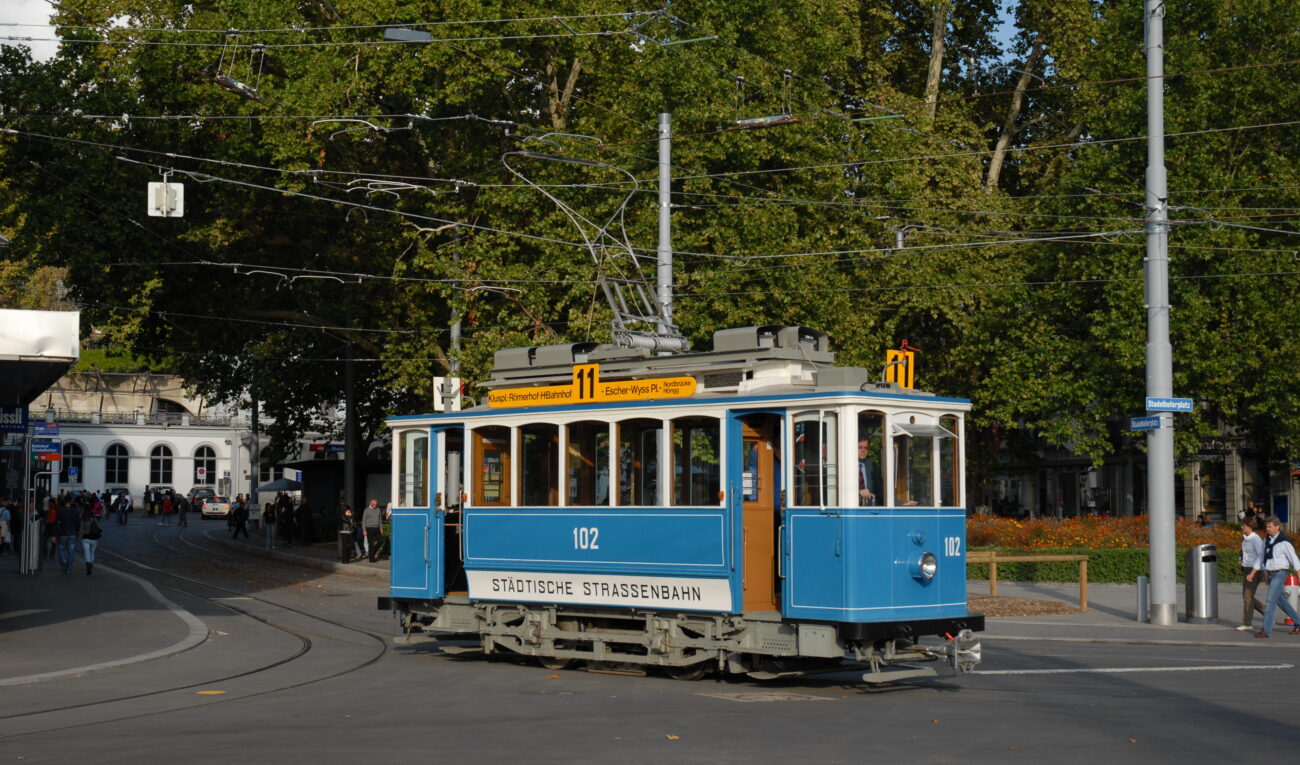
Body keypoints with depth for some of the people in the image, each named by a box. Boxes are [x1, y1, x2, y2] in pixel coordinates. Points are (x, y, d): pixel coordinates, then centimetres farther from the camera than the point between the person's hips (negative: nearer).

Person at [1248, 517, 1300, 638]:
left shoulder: (1284, 542, -12)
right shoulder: (1266, 541, 10)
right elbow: (1261, 559, 15)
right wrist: (1252, 573, 10)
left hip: (1279, 574, -8)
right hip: (1270, 574, 8)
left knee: (1270, 601, -12)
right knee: (1281, 601, 15)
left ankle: (1267, 630, -10)